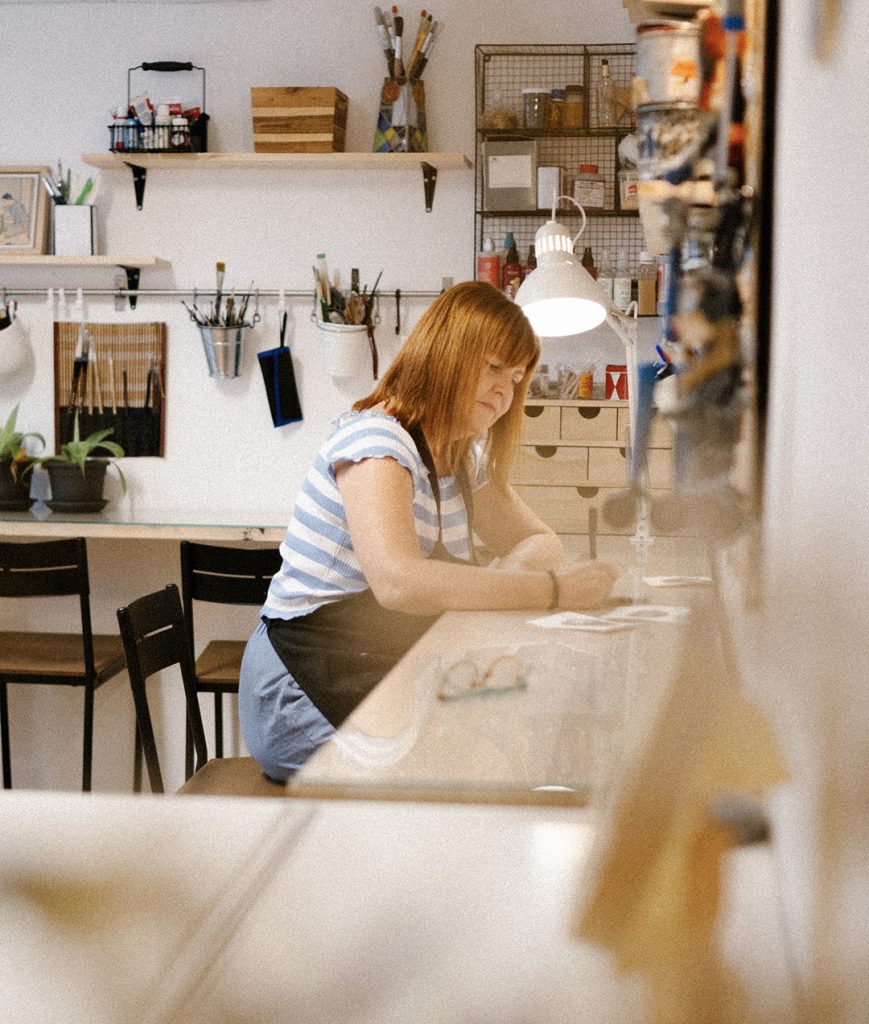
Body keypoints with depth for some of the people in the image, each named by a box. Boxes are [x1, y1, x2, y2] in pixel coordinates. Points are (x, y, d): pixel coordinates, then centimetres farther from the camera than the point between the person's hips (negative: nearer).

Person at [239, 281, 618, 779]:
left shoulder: (464, 460, 10)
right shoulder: (375, 440, -19)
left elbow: (543, 544, 13)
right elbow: (399, 581, -36)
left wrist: (504, 574, -12)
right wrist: (553, 589, -33)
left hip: (391, 678, 8)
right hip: (305, 696, -8)